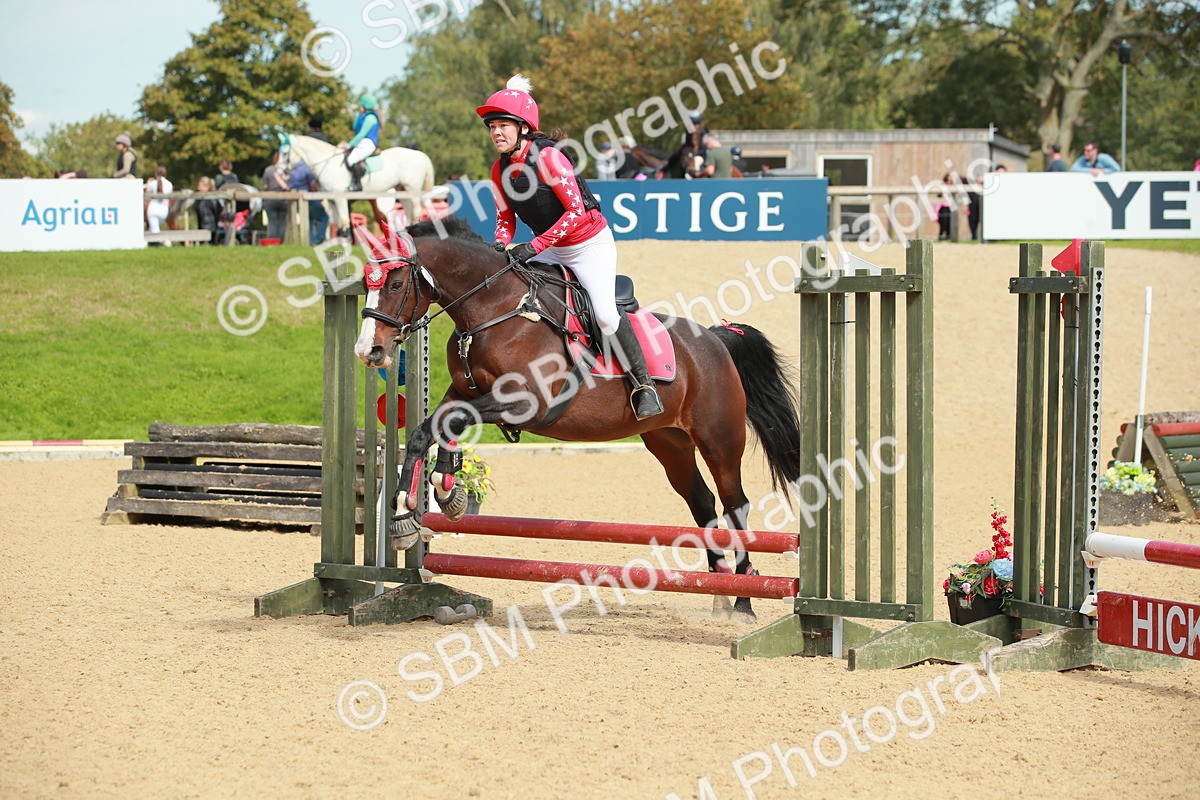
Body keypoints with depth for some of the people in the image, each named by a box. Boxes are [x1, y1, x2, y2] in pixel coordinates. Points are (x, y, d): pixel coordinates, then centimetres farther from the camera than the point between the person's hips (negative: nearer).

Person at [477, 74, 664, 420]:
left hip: (591, 242, -8)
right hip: (553, 251, 8)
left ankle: (644, 384, -8)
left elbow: (576, 210, -26)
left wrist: (535, 246, -31)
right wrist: (501, 246, -14)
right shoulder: (500, 170, -3)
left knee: (605, 313, -21)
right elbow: (506, 217, 7)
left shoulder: (548, 157, -24)